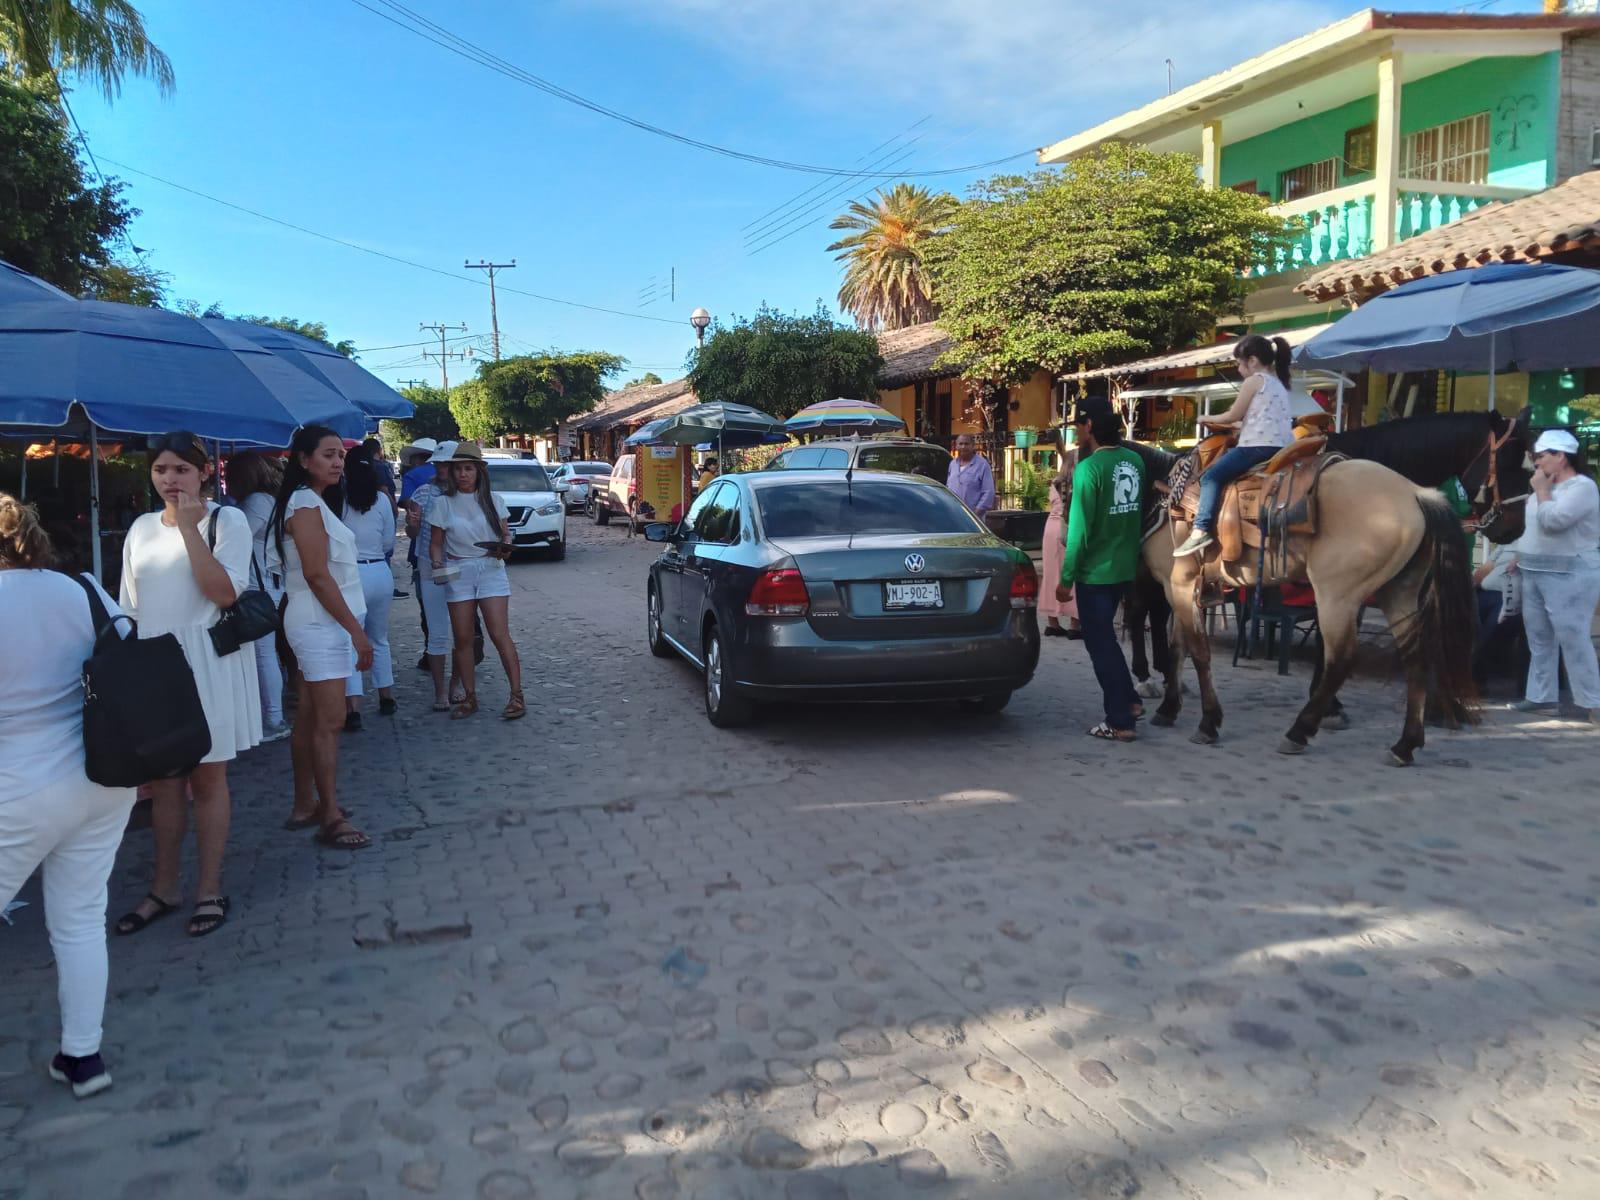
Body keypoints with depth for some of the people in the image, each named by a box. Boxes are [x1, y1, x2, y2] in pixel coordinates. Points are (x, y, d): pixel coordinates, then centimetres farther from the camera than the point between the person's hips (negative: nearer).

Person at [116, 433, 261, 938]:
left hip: (207, 663, -4)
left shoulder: (226, 520, -4)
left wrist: (189, 527, -19)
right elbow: (130, 608, 14)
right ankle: (163, 888, 24)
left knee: (207, 777, 4)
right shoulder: (142, 528, 10)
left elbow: (225, 593, -17)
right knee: (162, 779, 11)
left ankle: (209, 890, 14)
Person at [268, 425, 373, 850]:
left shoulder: (310, 503, 16)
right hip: (321, 624, -10)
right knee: (329, 722, -8)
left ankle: (305, 805, 21)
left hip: (316, 624, 10)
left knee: (310, 717, 13)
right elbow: (317, 575, -20)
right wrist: (356, 630, -20)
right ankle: (331, 819, -3)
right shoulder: (307, 505, -14)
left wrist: (351, 627, 16)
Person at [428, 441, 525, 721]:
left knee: (500, 635, -9)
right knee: (462, 639, 4)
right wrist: (437, 562, -14)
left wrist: (505, 547, -12)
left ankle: (517, 695, -3)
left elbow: (505, 533, 9)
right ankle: (470, 697, 15)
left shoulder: (492, 500, 4)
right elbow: (436, 543, 5)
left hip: (490, 569, -1)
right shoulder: (444, 503, 3)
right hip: (458, 573, 1)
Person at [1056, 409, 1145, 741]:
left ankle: (1119, 723, 5)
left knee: (1099, 643, 2)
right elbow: (1138, 512, 13)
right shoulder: (1135, 461, 4)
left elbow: (1079, 528, -18)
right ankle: (1128, 701, 28)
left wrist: (1066, 578, -13)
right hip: (1125, 567, 7)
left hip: (1095, 570, -7)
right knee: (1105, 636, 24)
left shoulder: (1089, 468, -17)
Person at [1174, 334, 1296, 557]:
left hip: (1259, 445, -9)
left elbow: (1234, 415, 0)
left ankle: (1201, 530, -22)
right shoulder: (1279, 383, 25)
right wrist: (1232, 425, 27)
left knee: (1211, 476, -9)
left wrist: (1211, 419, 18)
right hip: (1283, 445, 10)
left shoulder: (1253, 381, -1)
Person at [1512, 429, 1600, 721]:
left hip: (1569, 576, -9)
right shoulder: (1548, 487, 15)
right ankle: (1541, 695, 19)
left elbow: (1553, 520, -24)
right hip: (1535, 574, 9)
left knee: (1573, 639, -7)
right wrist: (1522, 557, 18)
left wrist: (1541, 490, -12)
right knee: (1539, 638, 11)